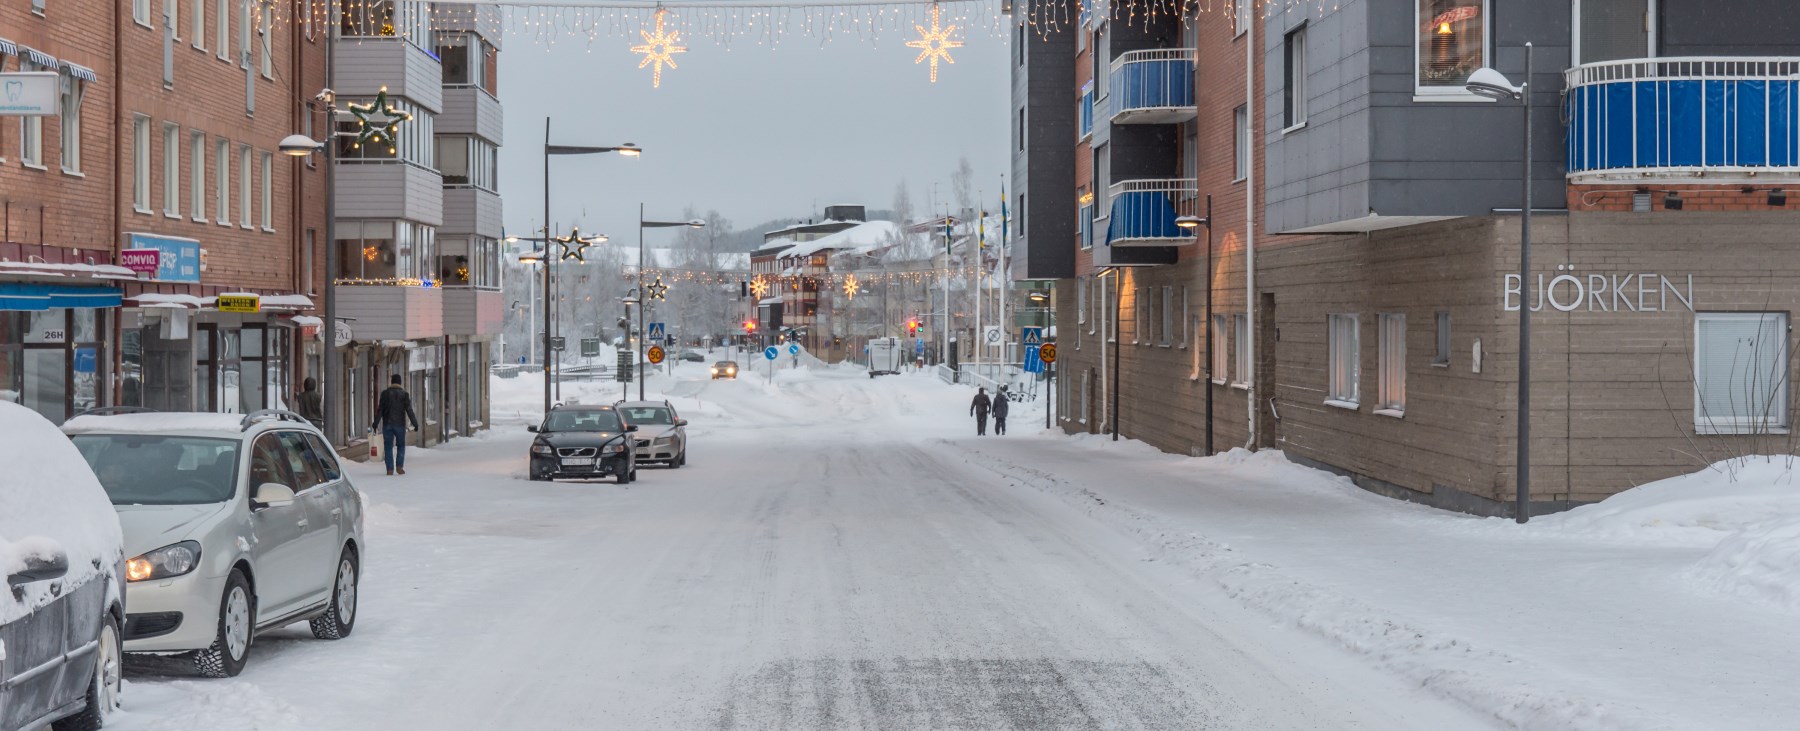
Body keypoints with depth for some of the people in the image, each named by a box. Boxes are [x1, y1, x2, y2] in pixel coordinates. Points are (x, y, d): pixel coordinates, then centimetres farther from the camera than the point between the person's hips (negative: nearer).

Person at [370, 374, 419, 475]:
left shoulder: (385, 393, -1)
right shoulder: (404, 394, -1)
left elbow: (380, 410, -4)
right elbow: (409, 410, -5)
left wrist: (375, 423, -1)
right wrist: (415, 423, -2)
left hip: (387, 424, 0)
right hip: (400, 424, 0)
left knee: (388, 447, 5)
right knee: (401, 445, 13)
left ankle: (390, 469, -1)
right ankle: (399, 466, -3)